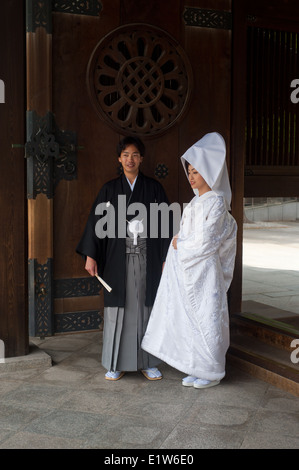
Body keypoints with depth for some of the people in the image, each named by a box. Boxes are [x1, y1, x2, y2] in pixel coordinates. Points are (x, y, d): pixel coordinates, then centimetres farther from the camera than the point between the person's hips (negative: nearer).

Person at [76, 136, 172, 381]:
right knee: (119, 307, 2)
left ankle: (148, 362, 15)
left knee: (147, 307, 4)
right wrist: (90, 255, -5)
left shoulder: (154, 188, 5)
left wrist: (166, 258, -2)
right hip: (119, 257, 0)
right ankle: (117, 363, 13)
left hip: (147, 258, 0)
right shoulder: (110, 189, 6)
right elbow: (97, 221, 3)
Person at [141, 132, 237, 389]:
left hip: (204, 270, -8)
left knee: (205, 318, 0)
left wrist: (179, 245, -5)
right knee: (189, 318, 10)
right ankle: (197, 369, 21)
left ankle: (212, 372, 14)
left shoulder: (215, 202, -12)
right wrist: (173, 253, 7)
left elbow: (205, 242, -17)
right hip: (187, 269, 8)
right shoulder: (196, 201, 14)